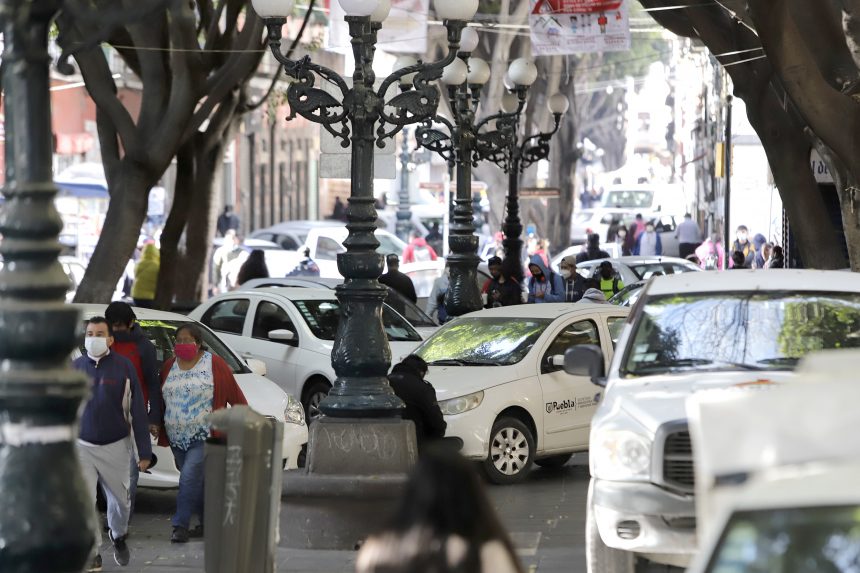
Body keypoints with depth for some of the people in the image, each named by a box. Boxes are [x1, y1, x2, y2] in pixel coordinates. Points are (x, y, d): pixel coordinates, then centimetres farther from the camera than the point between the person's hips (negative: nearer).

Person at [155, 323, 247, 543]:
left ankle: (181, 525, -10)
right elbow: (161, 400, 16)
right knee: (196, 482, 11)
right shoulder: (169, 366, 10)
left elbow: (235, 395, -2)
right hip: (178, 438, 6)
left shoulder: (214, 364, -4)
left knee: (190, 478, -14)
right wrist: (159, 426, 14)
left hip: (204, 436, -6)